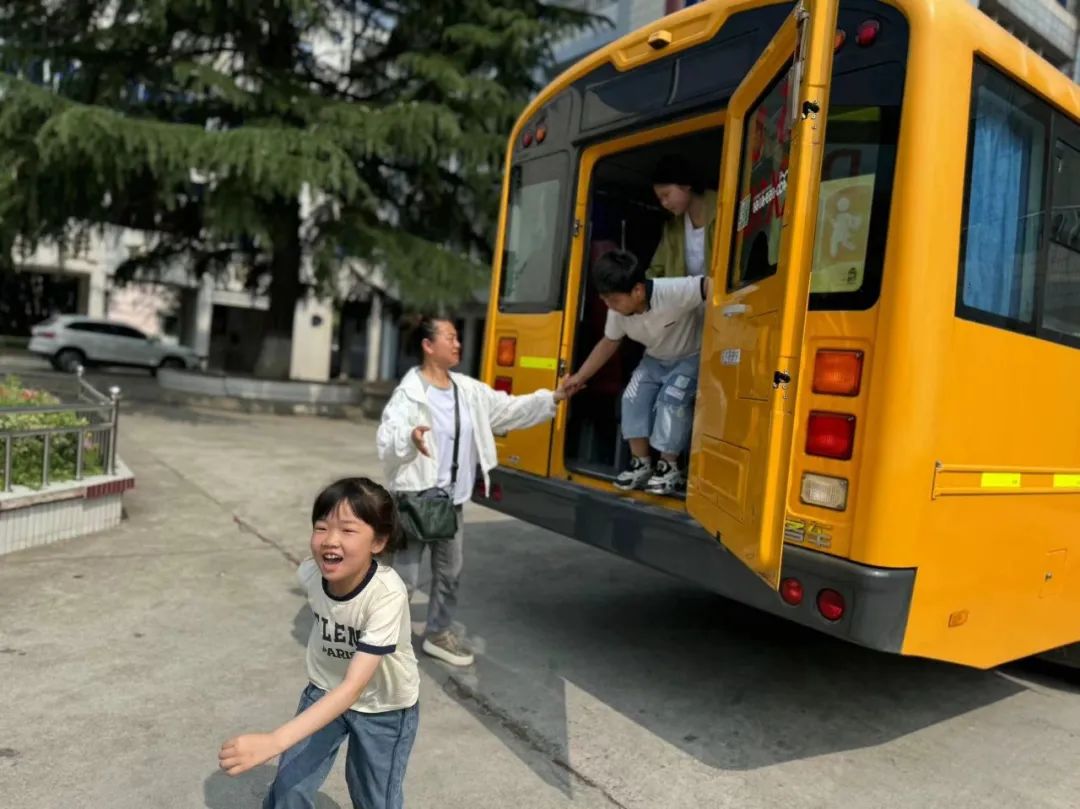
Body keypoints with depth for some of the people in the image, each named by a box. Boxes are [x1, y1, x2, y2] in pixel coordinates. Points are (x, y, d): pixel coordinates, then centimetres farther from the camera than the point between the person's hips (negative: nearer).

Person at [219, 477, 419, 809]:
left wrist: (273, 742, -50)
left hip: (383, 706, -3)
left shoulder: (387, 594, -37)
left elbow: (354, 687, -41)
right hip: (326, 691, 3)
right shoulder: (310, 573, -21)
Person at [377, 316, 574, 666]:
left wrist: (552, 399, 6)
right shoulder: (409, 393, -16)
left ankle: (438, 634, 37)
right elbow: (385, 441, -26)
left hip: (452, 502, 7)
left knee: (450, 573, 19)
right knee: (403, 578, 0)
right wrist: (409, 438, -48)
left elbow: (509, 410, 11)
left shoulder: (470, 390, 5)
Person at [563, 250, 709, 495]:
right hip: (655, 359, 6)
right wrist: (580, 377, 1)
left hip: (691, 357, -6)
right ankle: (641, 464, 0)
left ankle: (669, 467, -11)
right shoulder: (618, 312, -17)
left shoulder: (673, 292, -39)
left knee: (672, 398, -25)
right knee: (634, 397, -11)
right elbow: (608, 343, -1)